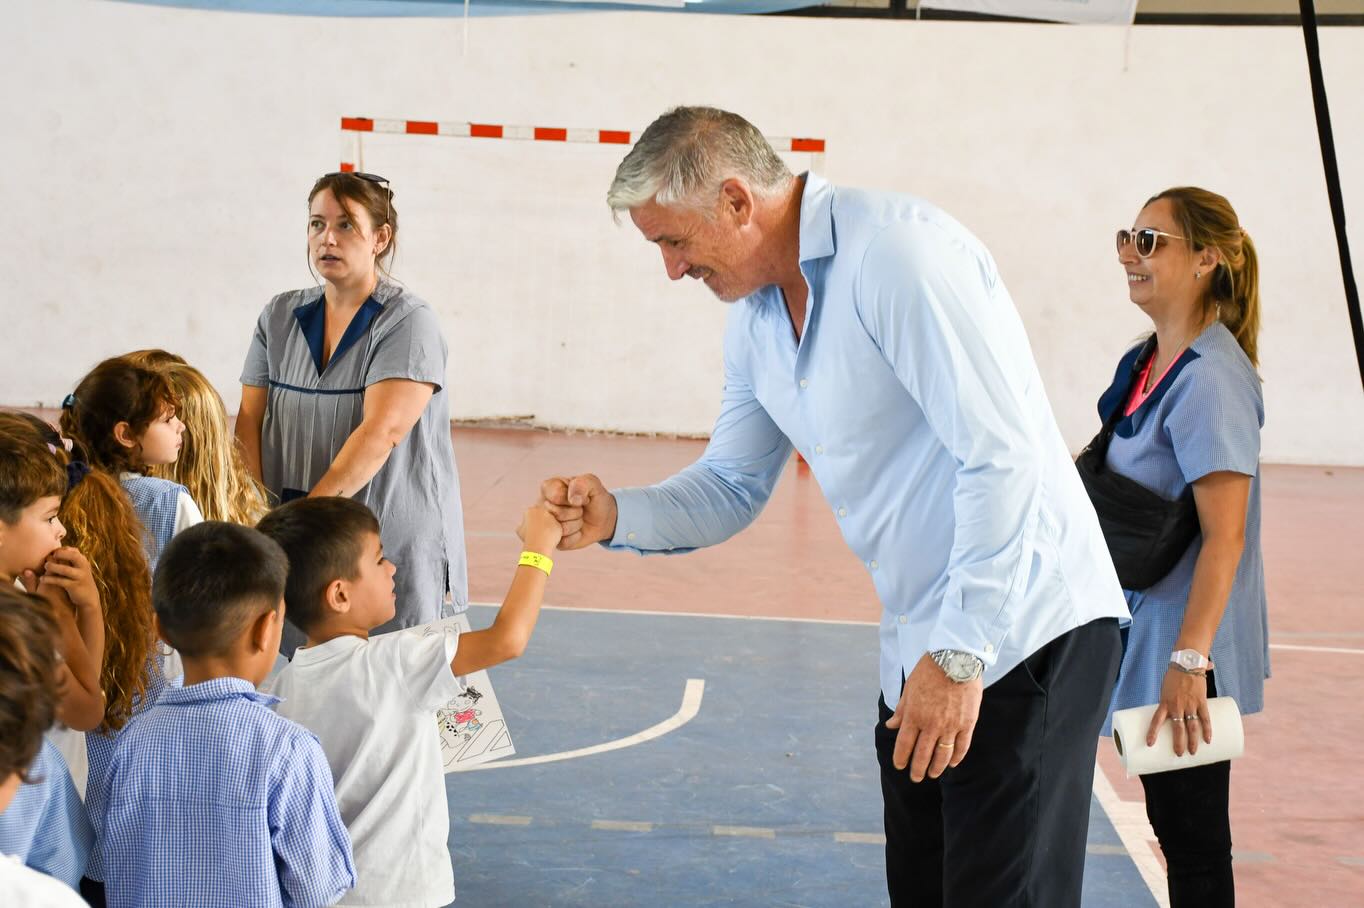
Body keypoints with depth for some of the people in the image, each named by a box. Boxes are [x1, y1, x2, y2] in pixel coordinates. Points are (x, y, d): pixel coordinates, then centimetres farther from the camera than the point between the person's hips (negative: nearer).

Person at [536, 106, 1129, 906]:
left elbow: (1003, 455, -23)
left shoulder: (897, 252, -19)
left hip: (1025, 631, -9)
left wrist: (960, 653, -23)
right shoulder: (755, 318, 9)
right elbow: (731, 489, 15)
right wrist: (615, 517, -4)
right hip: (924, 650, 9)